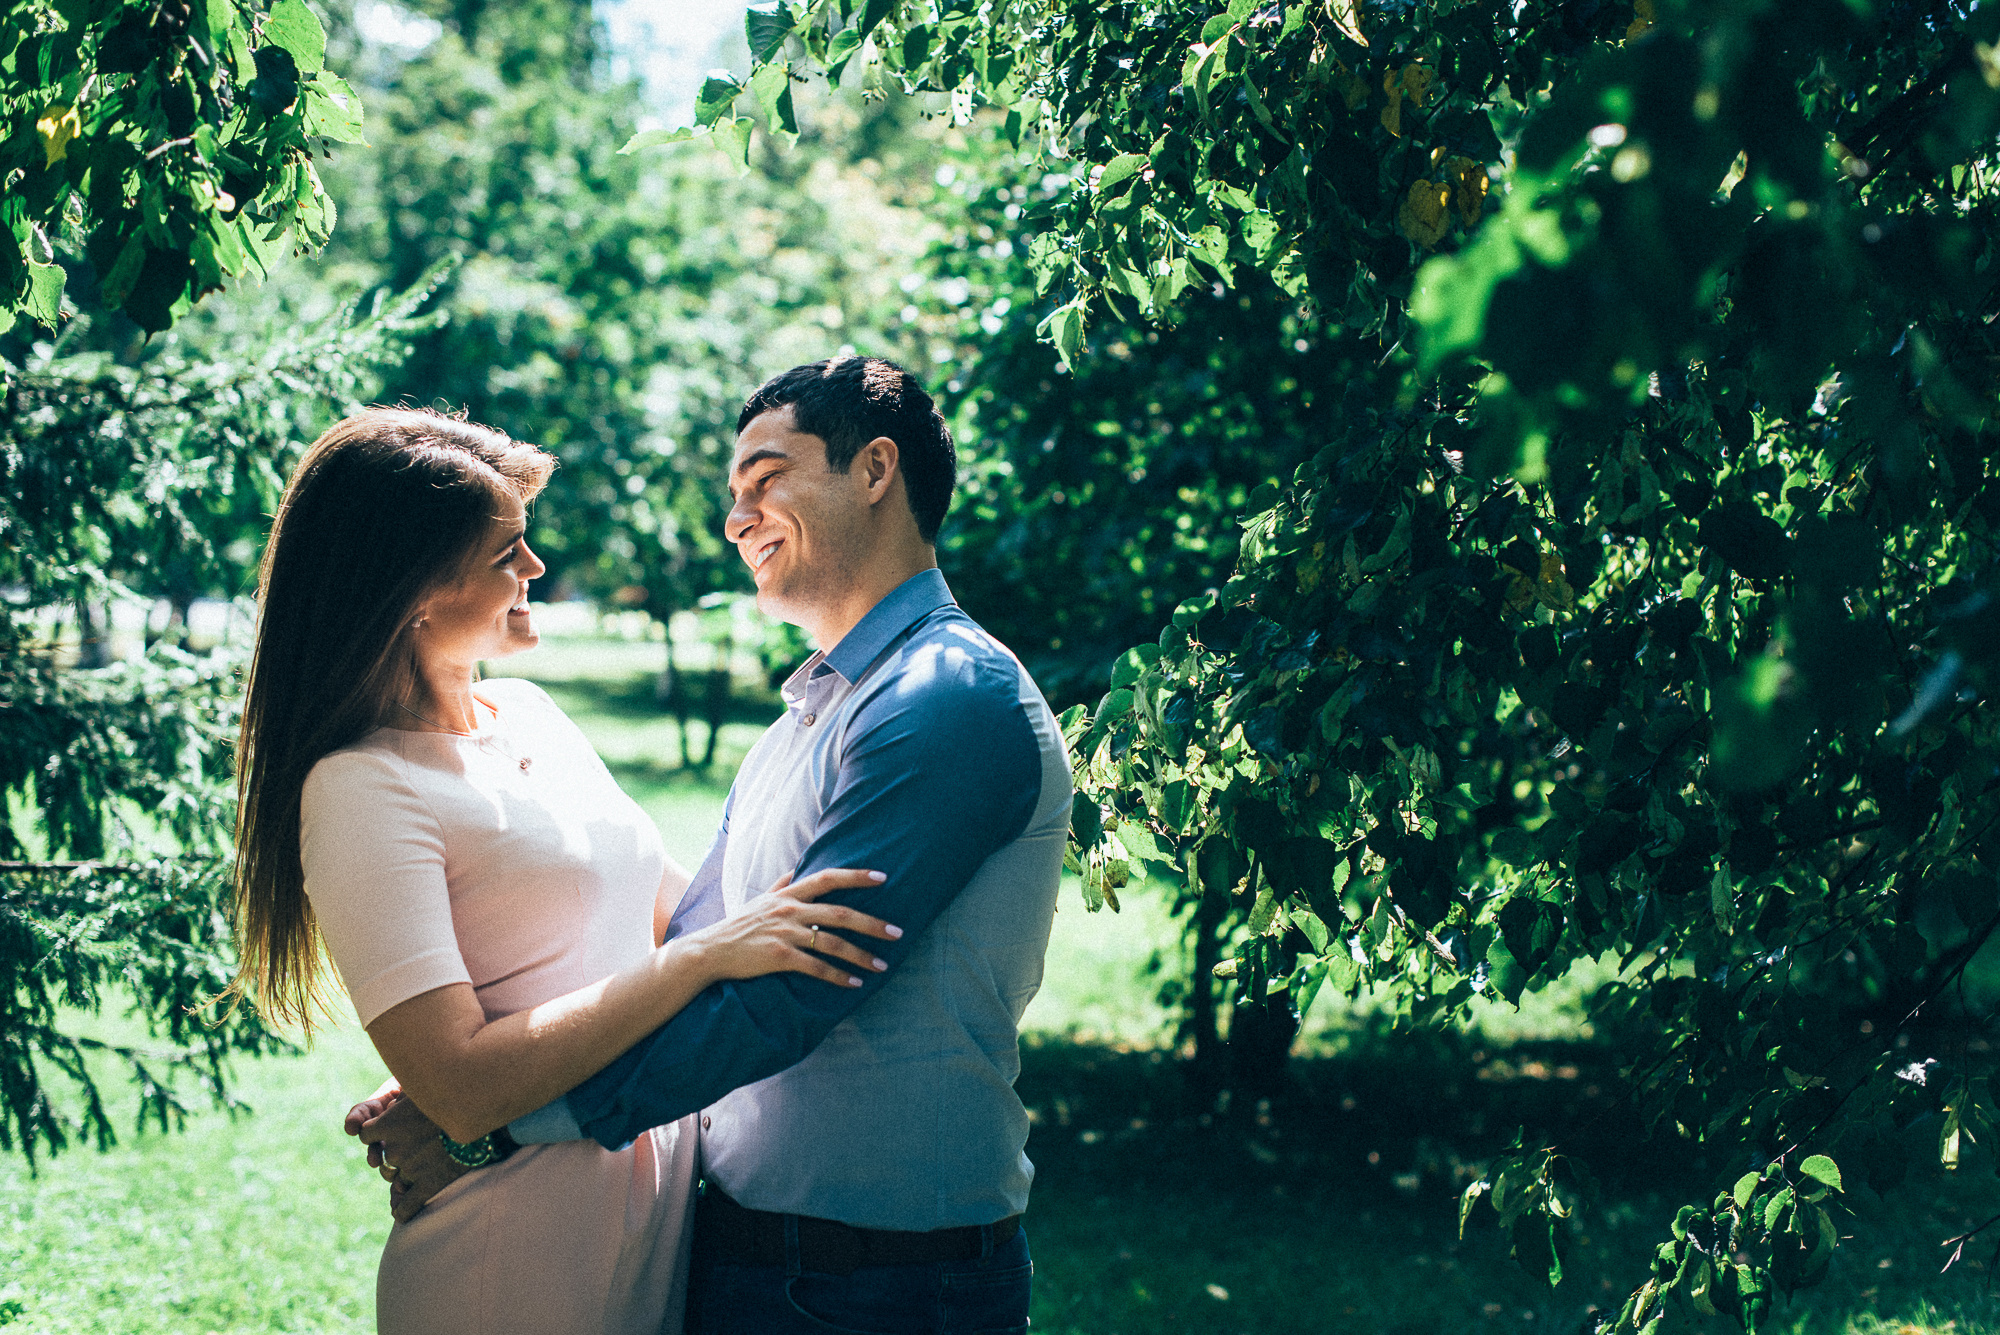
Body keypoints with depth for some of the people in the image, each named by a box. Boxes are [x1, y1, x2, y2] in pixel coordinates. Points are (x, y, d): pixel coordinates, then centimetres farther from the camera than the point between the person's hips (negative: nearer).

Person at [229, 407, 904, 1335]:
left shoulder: (528, 713, 10)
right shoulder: (361, 790, -16)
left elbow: (670, 901, 16)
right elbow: (460, 1089, -25)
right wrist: (706, 955, -25)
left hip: (669, 1201, 8)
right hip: (522, 1258, -8)